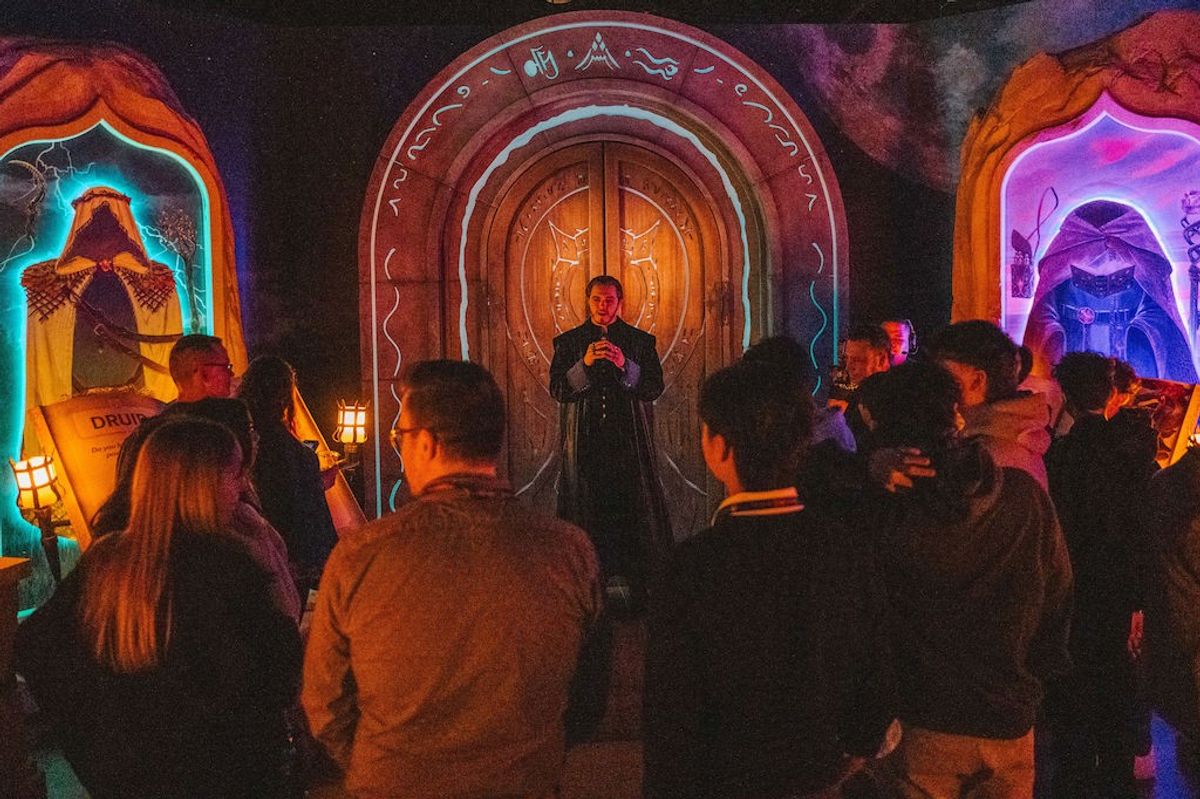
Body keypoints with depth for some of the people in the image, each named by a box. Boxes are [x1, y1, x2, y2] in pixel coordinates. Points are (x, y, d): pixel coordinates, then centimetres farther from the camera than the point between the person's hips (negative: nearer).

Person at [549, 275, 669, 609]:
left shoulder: (641, 341, 10)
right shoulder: (568, 342, 11)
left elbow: (654, 387, 1)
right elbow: (557, 389, 1)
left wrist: (625, 365, -15)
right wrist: (584, 364, -14)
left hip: (630, 438, 0)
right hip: (585, 439, 0)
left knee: (632, 503, -5)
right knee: (589, 505, -3)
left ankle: (632, 577, -1)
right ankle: (601, 576, 2)